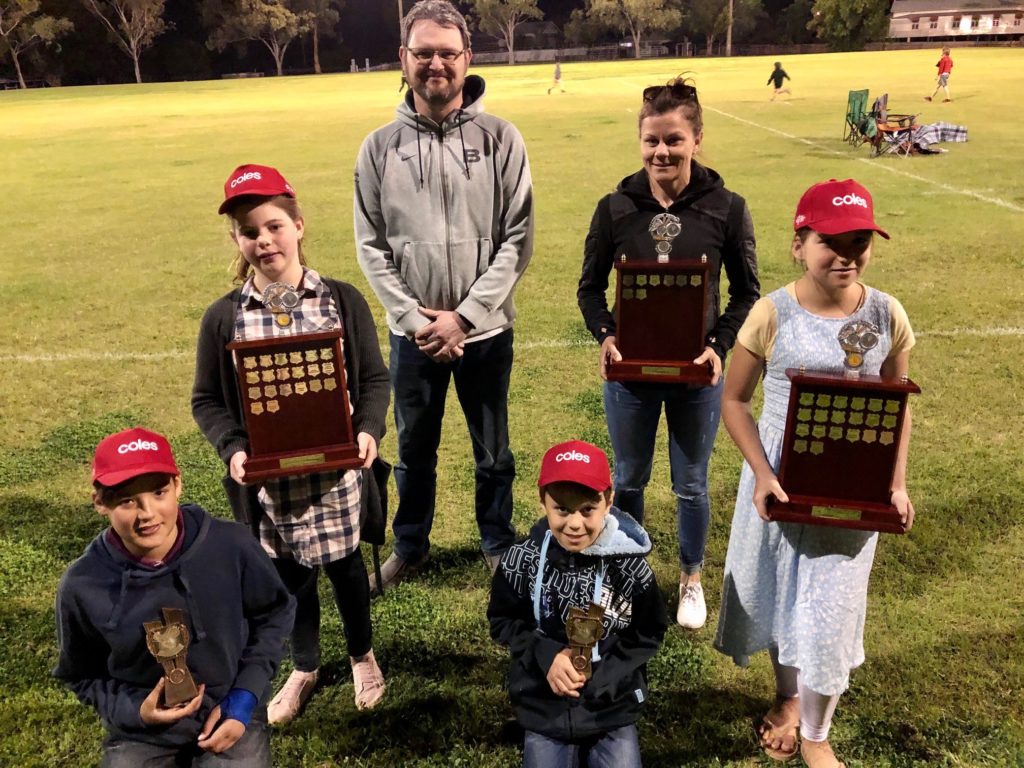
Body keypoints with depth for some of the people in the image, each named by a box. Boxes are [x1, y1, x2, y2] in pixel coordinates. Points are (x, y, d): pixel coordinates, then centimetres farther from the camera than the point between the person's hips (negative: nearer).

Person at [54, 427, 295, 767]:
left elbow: (273, 614, -1)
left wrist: (245, 696, -9)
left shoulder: (230, 545, -19)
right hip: (141, 732, 1)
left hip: (230, 713, 0)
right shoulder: (82, 586, -16)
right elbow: (82, 676, 1)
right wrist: (134, 711, -15)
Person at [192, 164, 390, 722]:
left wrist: (368, 430, -17)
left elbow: (374, 378, 0)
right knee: (288, 572, 16)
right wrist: (232, 448, -15)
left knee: (342, 561, 13)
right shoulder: (223, 317, -3)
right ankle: (305, 668, 42)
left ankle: (362, 655, 41)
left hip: (335, 470, -1)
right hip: (267, 477, 1)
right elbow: (207, 400, 2)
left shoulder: (342, 301, -5)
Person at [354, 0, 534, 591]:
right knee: (415, 449, 17)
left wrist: (464, 317, -15)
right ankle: (411, 546, 38)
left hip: (486, 330, -1)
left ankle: (499, 544, 37)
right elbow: (371, 245, 0)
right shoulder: (380, 147, 0)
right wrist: (413, 318, -12)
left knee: (493, 452, 15)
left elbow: (518, 239, -9)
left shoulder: (501, 139, -5)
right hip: (412, 333, 2)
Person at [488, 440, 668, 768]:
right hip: (544, 707, 1)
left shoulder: (629, 563, -15)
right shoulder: (524, 558, -13)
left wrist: (595, 675, -16)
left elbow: (649, 634, -4)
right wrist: (546, 655, -17)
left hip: (612, 707, 0)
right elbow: (503, 621, 0)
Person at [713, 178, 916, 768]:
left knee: (829, 614, 6)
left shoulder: (887, 316, -7)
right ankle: (788, 698, 46)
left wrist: (897, 482, -6)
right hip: (781, 480, 0)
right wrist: (762, 475, -17)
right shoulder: (773, 315, -14)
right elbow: (735, 401, -7)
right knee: (779, 598, 17)